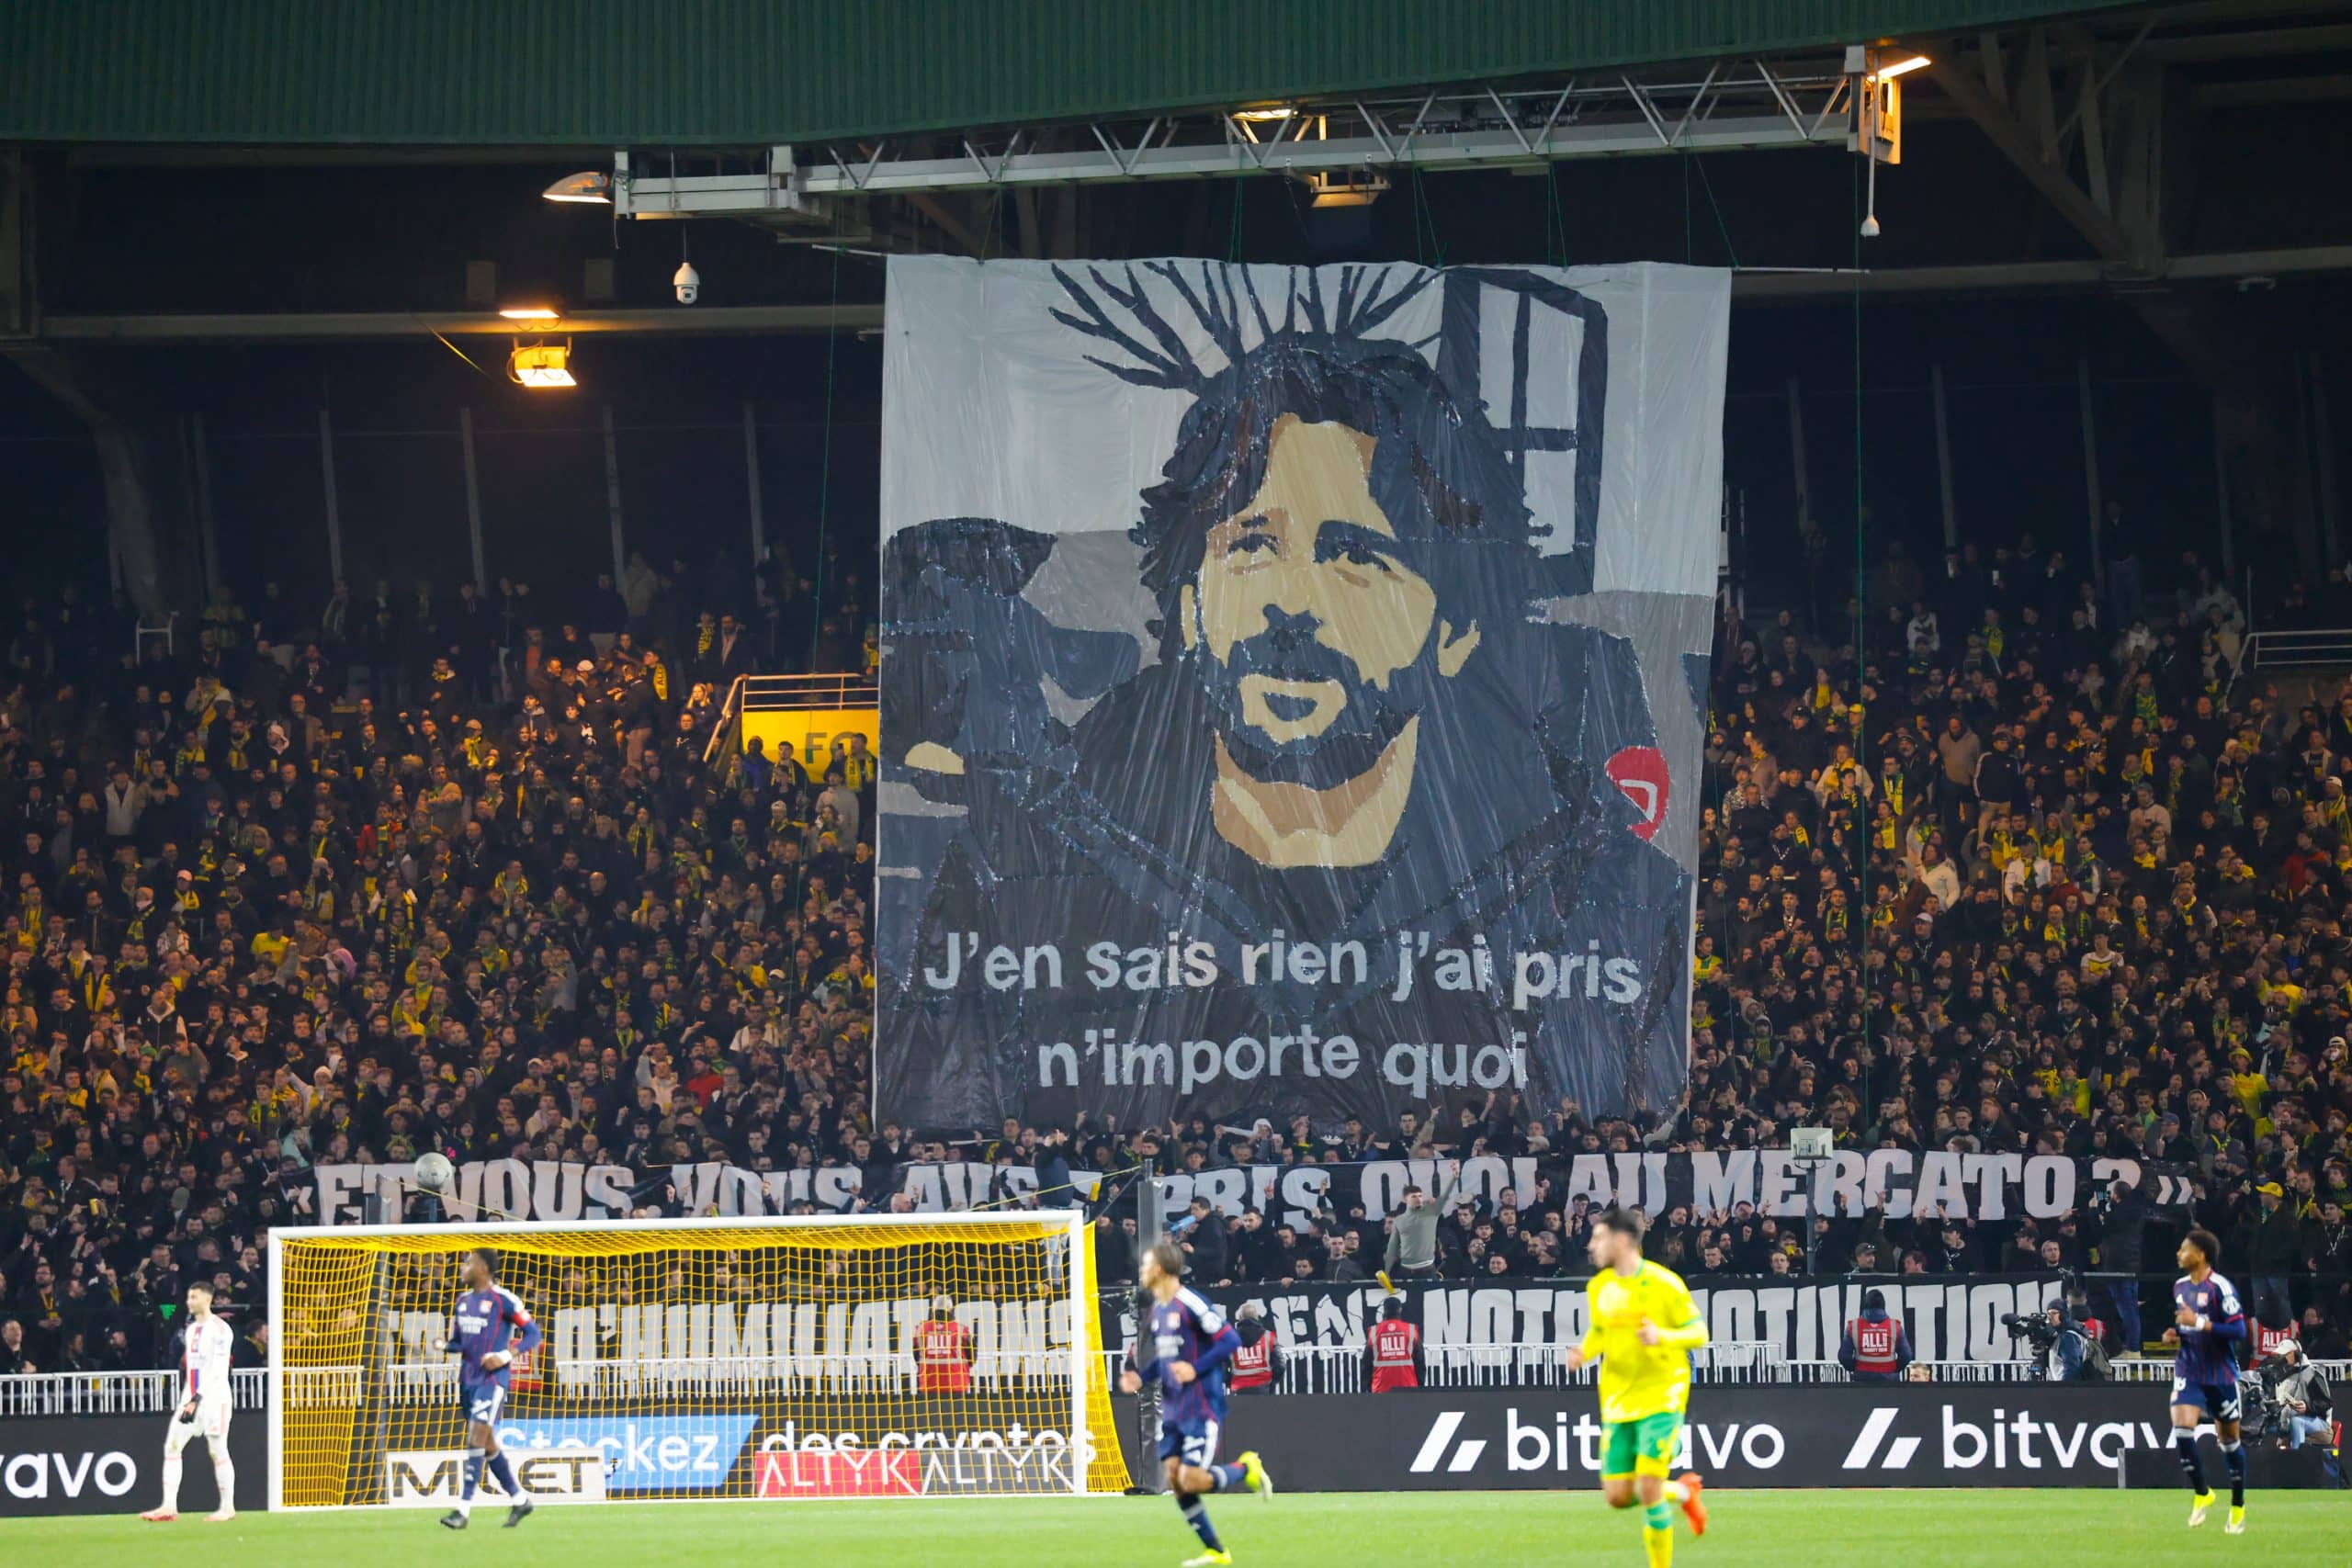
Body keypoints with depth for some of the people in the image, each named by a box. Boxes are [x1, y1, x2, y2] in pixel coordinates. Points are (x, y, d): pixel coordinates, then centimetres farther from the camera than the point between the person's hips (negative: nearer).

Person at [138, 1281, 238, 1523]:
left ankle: (228, 1507, 7)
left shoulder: (220, 1329, -11)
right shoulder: (191, 1329, 15)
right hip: (190, 1397, 8)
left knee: (218, 1452, -3)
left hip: (214, 1397, -8)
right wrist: (188, 1399, 18)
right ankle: (169, 1507, -2)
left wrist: (197, 1399, -23)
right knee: (171, 1446, -1)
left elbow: (218, 1370, -18)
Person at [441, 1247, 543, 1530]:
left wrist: (506, 1355, -19)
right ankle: (520, 1499, 25)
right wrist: (450, 1346, 0)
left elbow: (532, 1333, -8)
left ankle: (464, 1508, -18)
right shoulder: (464, 1300, 13)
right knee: (487, 1444, 12)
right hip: (469, 1379, 8)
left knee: (477, 1437, -16)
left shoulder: (503, 1299, -9)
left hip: (493, 1377, -8)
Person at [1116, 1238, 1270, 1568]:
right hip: (1172, 1410, 9)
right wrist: (1139, 1377, 7)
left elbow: (1230, 1341, -17)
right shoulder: (1158, 1309, 12)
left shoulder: (1189, 1303, -15)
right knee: (1174, 1477, 2)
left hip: (1201, 1408, -9)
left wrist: (1195, 1369, -22)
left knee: (1192, 1480, -14)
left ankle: (1247, 1468, 14)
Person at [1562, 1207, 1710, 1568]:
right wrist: (1584, 1352, -2)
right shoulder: (1598, 1287, 6)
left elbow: (1699, 1333, -7)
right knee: (1618, 1496, 1)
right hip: (1618, 1403, 6)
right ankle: (1682, 1491, 29)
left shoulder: (1664, 1284, -10)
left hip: (1661, 1398, -6)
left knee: (1648, 1489, -16)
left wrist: (1663, 1336, -26)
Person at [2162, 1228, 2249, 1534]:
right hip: (2189, 1373, 5)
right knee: (2182, 1428, -17)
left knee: (2229, 1440, 7)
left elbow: (2239, 1331, -18)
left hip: (2221, 1376, -5)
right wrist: (2173, 1334, 2)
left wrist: (2199, 1323, -25)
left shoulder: (2220, 1287, -14)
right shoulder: (2180, 1287, 8)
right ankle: (2201, 1494, 0)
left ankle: (2238, 1508, 22)